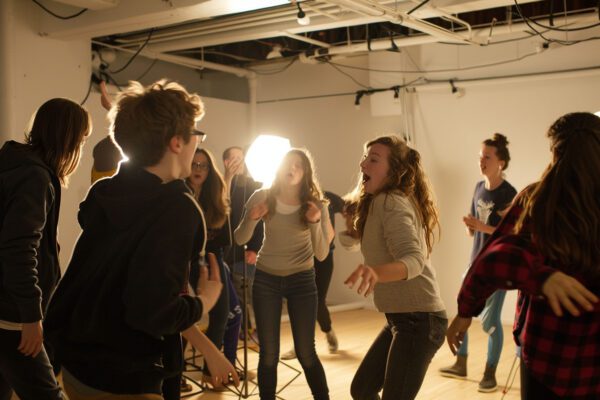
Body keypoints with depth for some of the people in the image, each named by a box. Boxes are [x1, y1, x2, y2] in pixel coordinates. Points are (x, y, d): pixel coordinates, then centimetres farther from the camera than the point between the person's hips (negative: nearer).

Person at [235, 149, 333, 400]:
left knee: (306, 352, -2)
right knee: (268, 353, 0)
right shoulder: (263, 197, -8)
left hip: (302, 280, -1)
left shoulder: (315, 204, -10)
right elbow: (240, 240, -4)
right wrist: (251, 219, -24)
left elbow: (321, 255, -14)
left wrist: (315, 222, -30)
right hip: (265, 278, 1)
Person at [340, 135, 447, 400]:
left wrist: (377, 273, -52)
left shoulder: (390, 202, -18)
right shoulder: (377, 203, 12)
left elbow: (414, 259, -33)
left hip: (419, 319, -10)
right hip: (401, 318, 10)